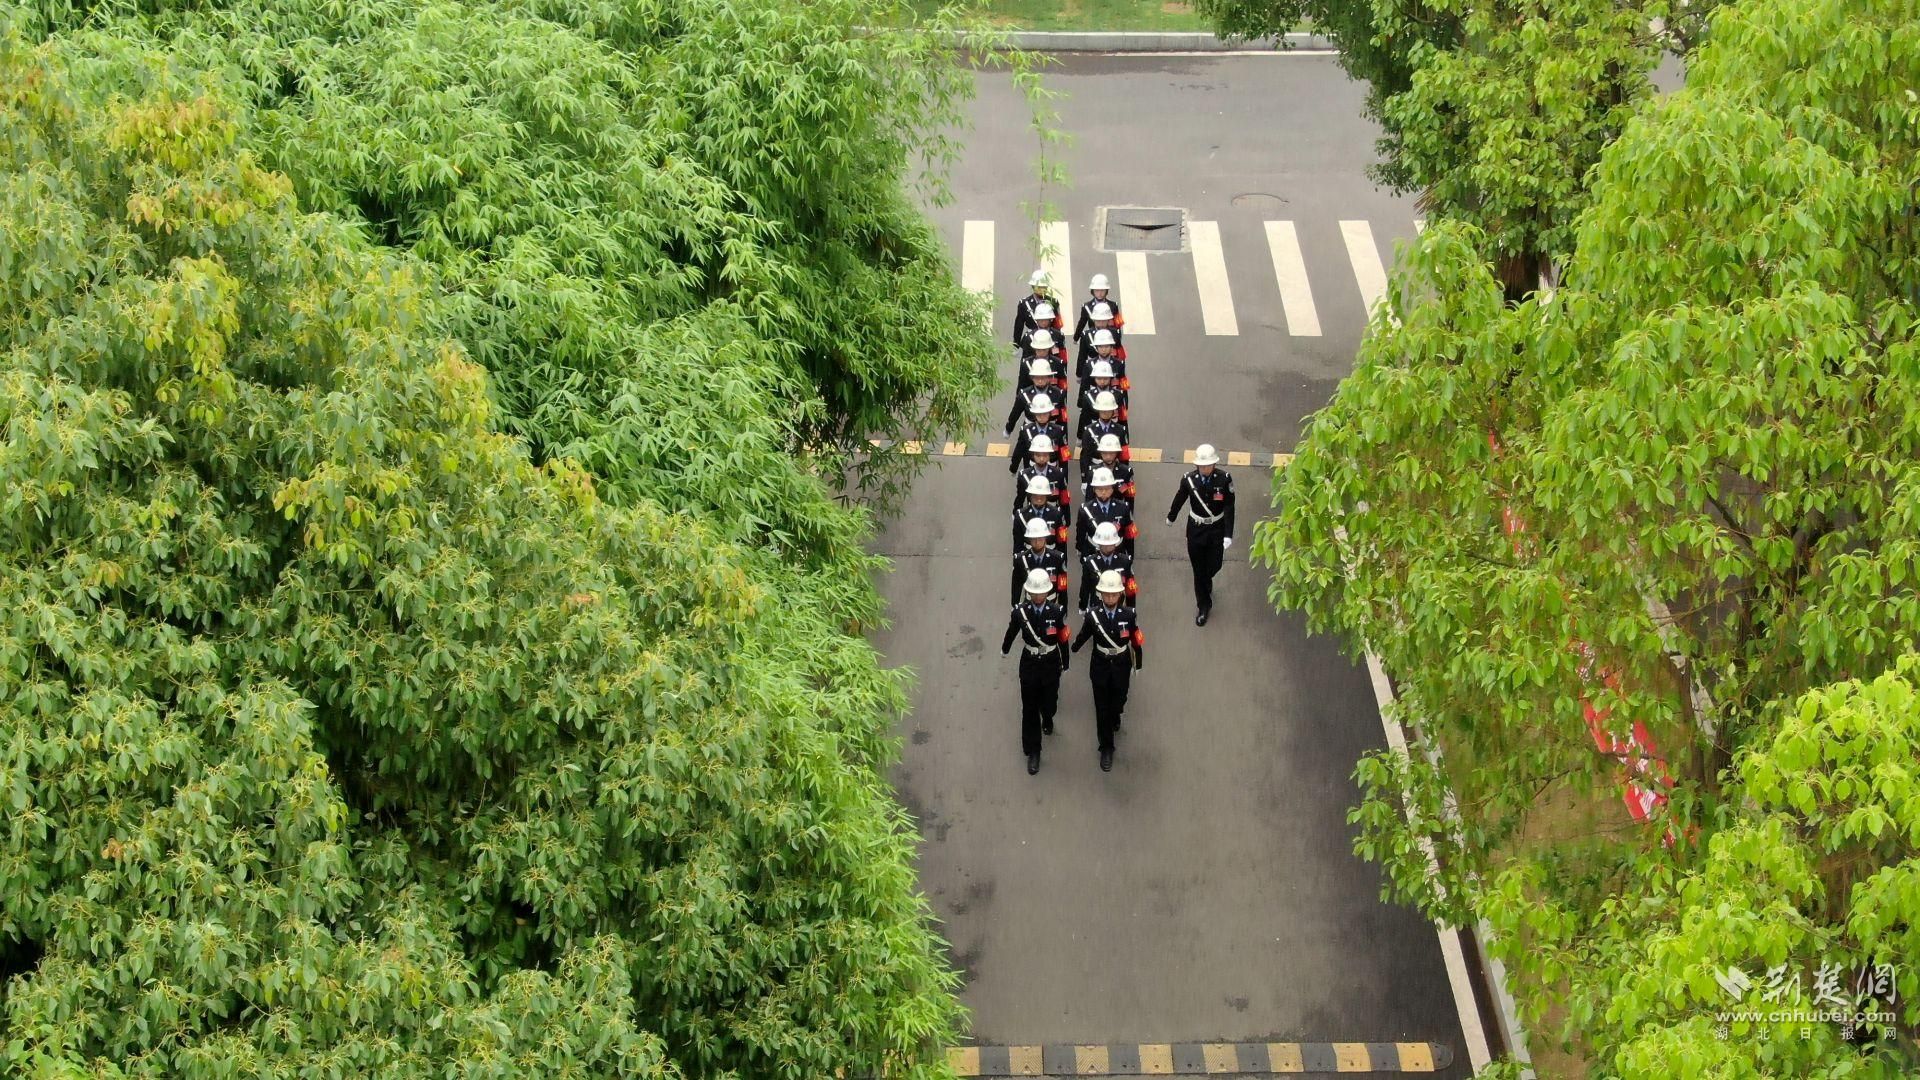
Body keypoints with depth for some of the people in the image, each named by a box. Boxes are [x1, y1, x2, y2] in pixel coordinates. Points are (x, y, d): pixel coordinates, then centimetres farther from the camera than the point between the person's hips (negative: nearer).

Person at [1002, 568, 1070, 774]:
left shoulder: (1057, 612, -17)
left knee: (1049, 702, 17)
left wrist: (1065, 663, 5)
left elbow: (1063, 639, -4)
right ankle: (1033, 753, 14)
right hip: (1029, 664, 0)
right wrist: (1004, 649, 22)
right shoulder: (1020, 611, -15)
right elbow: (1011, 632, 5)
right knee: (1029, 709, 4)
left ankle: (1047, 719, 56)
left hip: (1051, 664, 0)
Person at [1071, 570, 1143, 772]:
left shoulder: (1129, 614, -17)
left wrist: (1138, 665, 5)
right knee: (1102, 708, 6)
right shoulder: (1092, 616, -18)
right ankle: (1106, 748, 19)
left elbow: (1136, 641, -4)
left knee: (1118, 701, 19)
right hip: (1100, 666, -1)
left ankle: (1115, 717, 56)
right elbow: (1082, 637, 0)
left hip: (1121, 666, 1)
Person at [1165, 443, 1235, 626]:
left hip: (1217, 528, 0)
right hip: (1196, 529, 0)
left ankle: (1206, 582, 51)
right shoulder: (1189, 480, -17)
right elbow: (1179, 499, 2)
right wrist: (1171, 517, 20)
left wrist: (1228, 535, -20)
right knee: (1198, 569, 9)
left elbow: (1229, 508, -16)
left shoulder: (1224, 479, -20)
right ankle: (1204, 606, 27)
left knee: (1214, 565, 14)